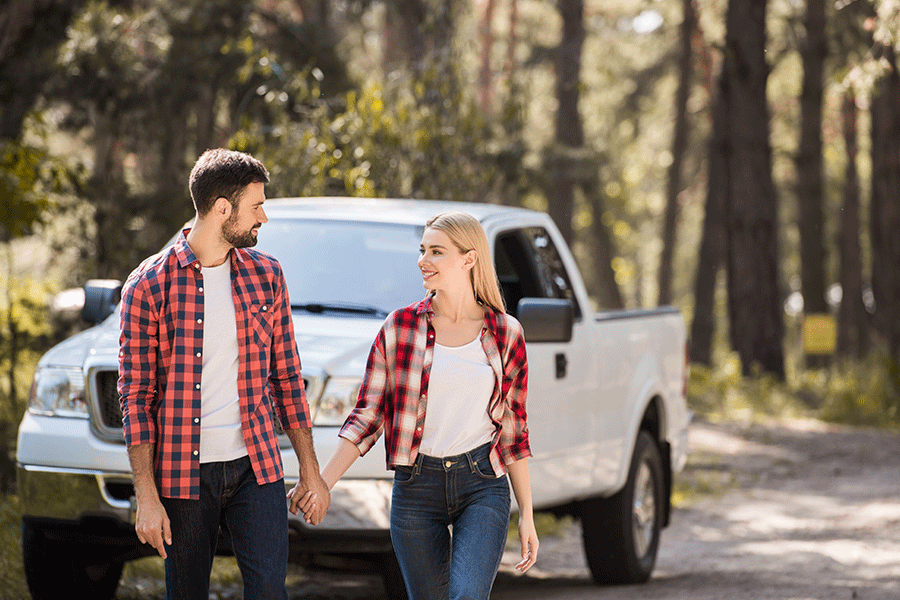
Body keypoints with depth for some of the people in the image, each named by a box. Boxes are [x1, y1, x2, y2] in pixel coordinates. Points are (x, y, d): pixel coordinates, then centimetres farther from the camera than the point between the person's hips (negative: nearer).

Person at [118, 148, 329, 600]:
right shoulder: (149, 286, -4)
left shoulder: (266, 275, 8)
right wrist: (147, 498, -11)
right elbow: (136, 397, -5)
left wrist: (311, 473, 10)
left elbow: (287, 380, 13)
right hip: (184, 473, -2)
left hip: (256, 468, 2)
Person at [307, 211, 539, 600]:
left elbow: (513, 429, 8)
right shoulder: (399, 328, 1)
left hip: (483, 484, -1)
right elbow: (366, 415, 3)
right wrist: (322, 482, -7)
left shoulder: (506, 335, 2)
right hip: (416, 489, 1)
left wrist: (526, 514, 6)